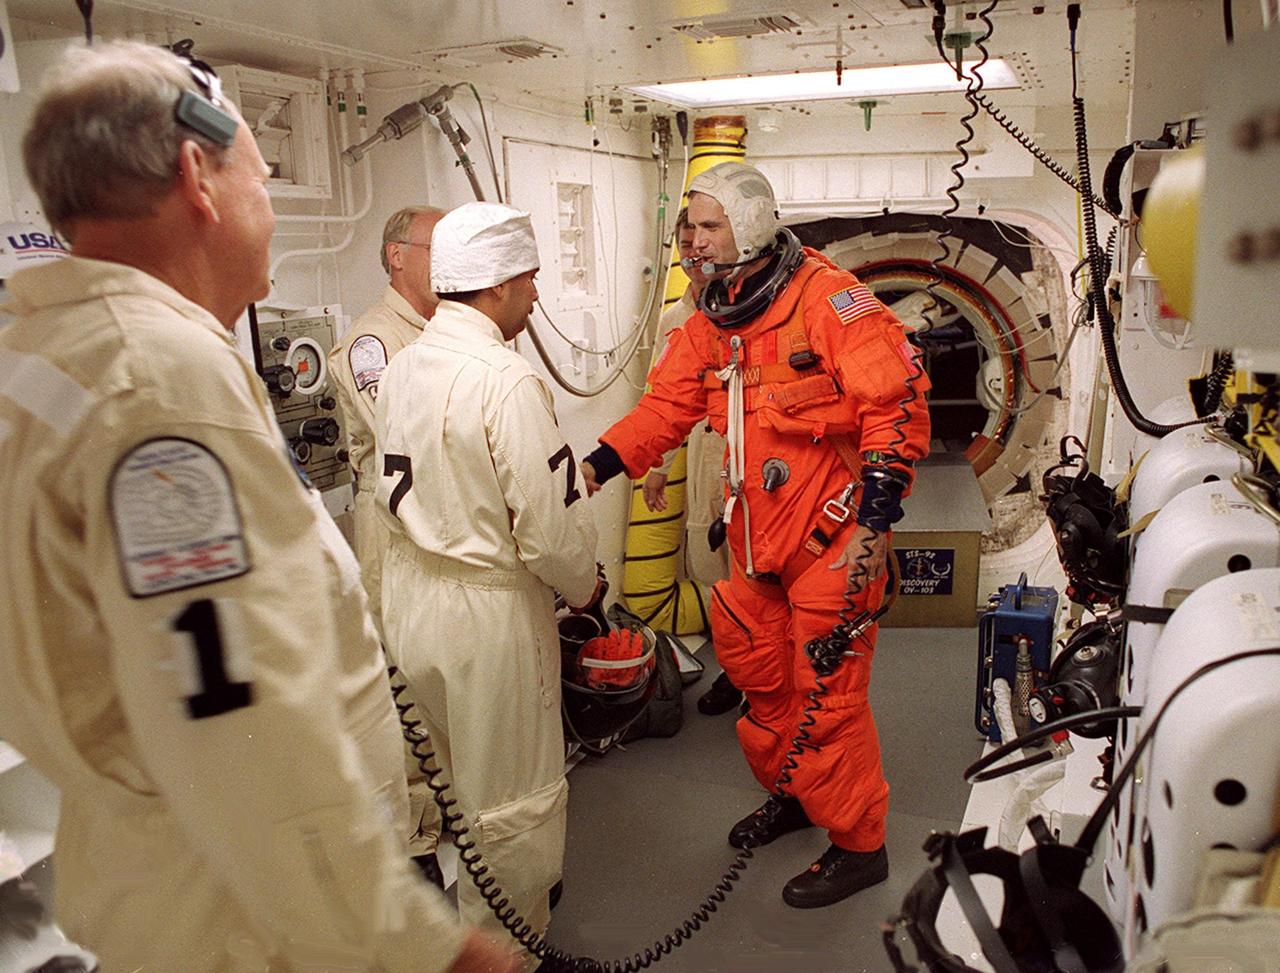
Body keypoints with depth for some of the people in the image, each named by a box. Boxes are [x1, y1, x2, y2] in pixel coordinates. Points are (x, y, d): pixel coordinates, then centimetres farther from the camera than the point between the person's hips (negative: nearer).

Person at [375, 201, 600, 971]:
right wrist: (585, 584, -3)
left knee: (454, 781, 26)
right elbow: (550, 529, -21)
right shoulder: (507, 380, -23)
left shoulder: (402, 367, 2)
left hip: (412, 594, 8)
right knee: (512, 799, 12)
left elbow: (396, 492, 10)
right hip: (490, 611, -8)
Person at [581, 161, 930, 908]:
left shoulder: (829, 299, -15)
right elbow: (667, 406, 7)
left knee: (826, 693, 1)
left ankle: (858, 846, 22)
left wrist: (875, 523, -20)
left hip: (830, 538, -7)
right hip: (758, 538, 8)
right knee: (760, 676, 19)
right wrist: (596, 467, -7)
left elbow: (897, 406, -18)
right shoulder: (713, 321, 9)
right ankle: (793, 794, 43)